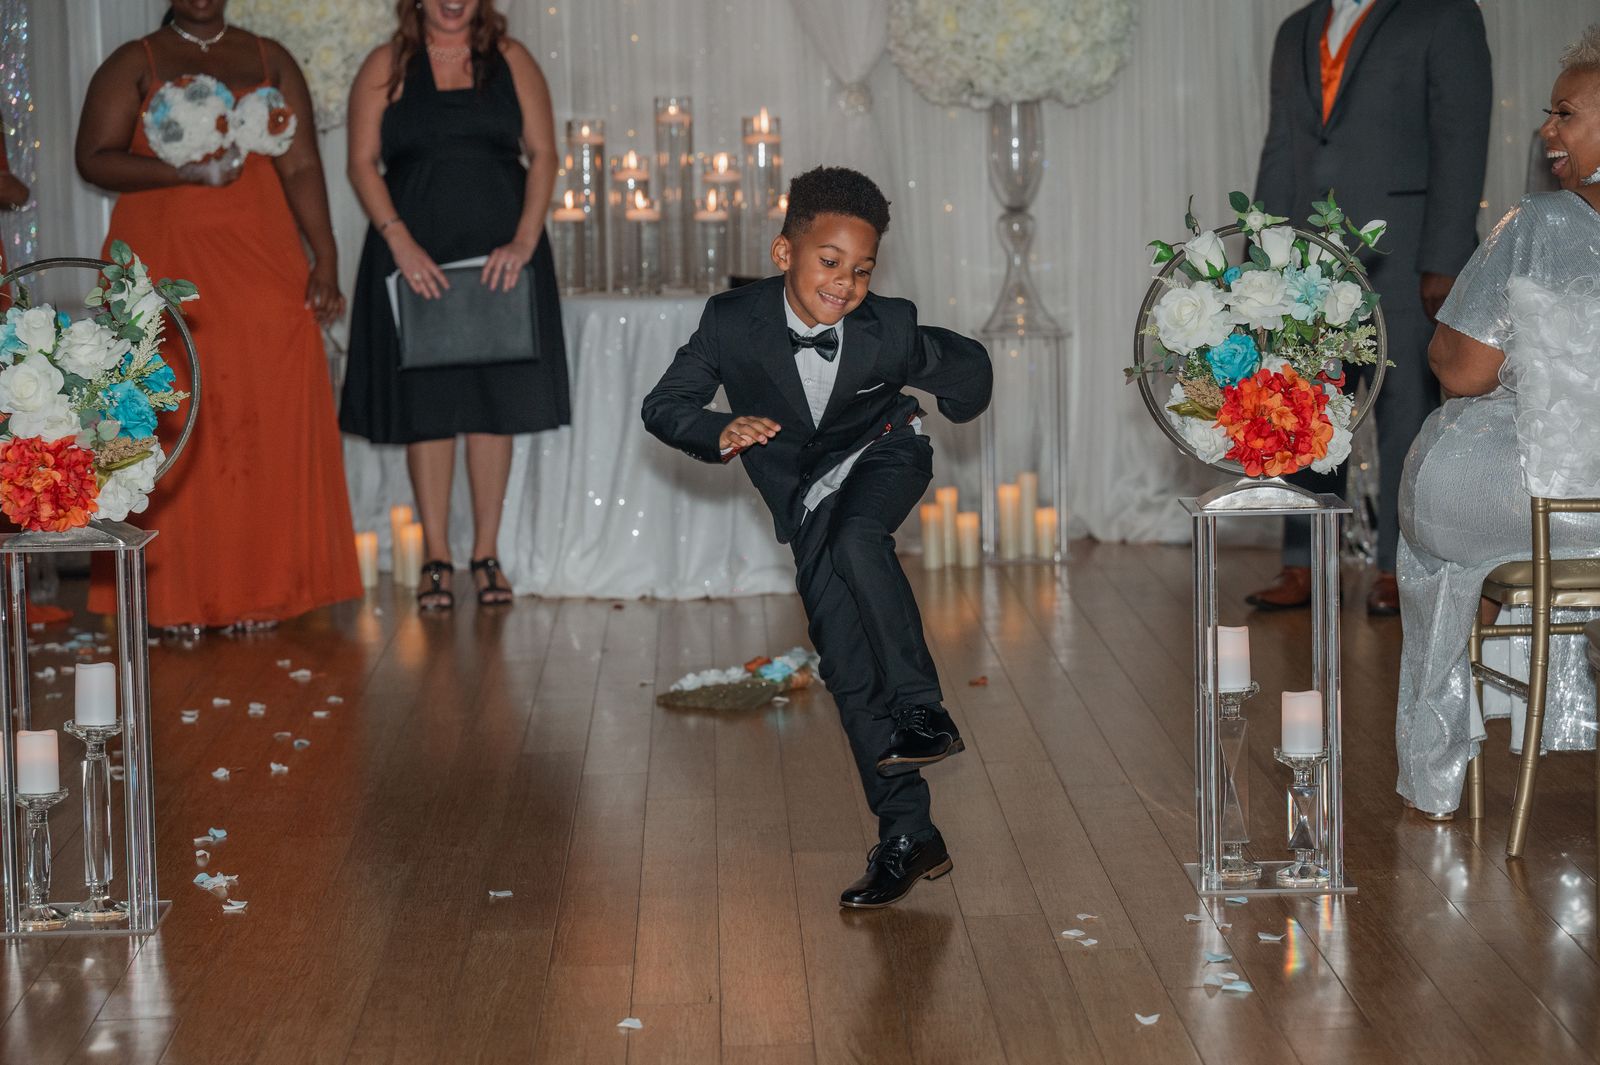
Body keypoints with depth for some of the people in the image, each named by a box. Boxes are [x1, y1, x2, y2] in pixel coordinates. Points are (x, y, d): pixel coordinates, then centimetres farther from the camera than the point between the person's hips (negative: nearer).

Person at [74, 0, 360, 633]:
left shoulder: (269, 60, 14)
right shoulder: (136, 63, 7)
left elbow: (302, 166, 9)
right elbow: (93, 158, -2)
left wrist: (325, 259, -1)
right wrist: (189, 170, -16)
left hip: (261, 262, 2)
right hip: (164, 264, -2)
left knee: (270, 421, -5)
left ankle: (261, 589, 1)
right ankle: (176, 596, -2)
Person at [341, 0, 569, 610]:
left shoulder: (511, 62, 8)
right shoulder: (386, 67, 5)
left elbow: (543, 155, 3)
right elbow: (363, 163, -1)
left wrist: (524, 240, -10)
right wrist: (400, 241, -14)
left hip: (500, 256, 1)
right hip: (417, 257, -1)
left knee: (495, 400, 3)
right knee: (425, 403, 1)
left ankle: (486, 554, 13)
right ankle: (435, 559, 8)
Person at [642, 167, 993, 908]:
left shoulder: (890, 329, -25)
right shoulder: (733, 322, -25)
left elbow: (971, 371, -6)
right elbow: (663, 405, -13)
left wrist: (935, 365, -29)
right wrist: (720, 433, -33)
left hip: (882, 457, -1)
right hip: (806, 497, 2)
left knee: (856, 539, -36)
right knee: (844, 658, -5)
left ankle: (922, 709, -25)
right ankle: (907, 836, 0)